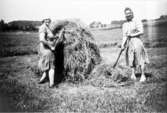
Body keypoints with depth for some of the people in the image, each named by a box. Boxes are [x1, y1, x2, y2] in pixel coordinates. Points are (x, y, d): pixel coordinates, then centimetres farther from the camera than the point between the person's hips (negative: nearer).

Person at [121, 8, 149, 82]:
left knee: (140, 59, -6)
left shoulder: (137, 22, 2)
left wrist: (132, 35, -12)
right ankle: (133, 75, 3)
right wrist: (123, 44, 2)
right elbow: (124, 36, 15)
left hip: (136, 41, -5)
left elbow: (141, 32, -7)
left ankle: (143, 76, 0)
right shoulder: (124, 24, 18)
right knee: (131, 60, 1)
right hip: (128, 43, 5)